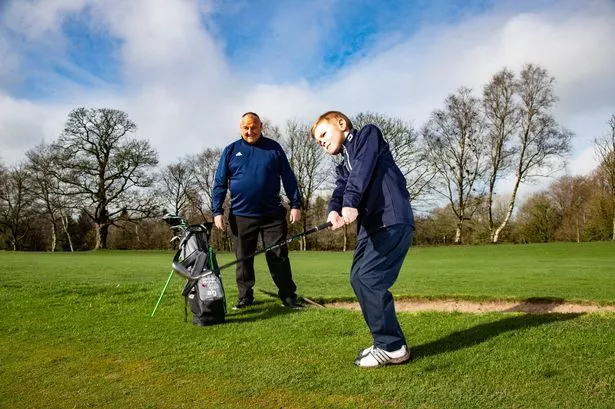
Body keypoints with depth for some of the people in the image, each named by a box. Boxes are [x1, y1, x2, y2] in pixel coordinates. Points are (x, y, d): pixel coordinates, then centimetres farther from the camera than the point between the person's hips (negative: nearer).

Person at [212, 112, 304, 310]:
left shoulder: (274, 148, 4)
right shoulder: (231, 151, 4)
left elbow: (288, 178, 5)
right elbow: (220, 183, 4)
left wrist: (296, 204, -1)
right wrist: (217, 211, -3)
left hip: (272, 214, -1)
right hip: (242, 216, 1)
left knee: (279, 257, 2)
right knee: (243, 259, 10)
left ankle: (288, 296, 9)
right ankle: (245, 297, 23)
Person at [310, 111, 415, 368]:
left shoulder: (368, 134, 7)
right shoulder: (343, 167, 26)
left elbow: (363, 169, -13)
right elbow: (340, 190, 5)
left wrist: (350, 204, -27)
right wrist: (334, 210, -19)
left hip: (392, 220, -9)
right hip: (370, 225, 9)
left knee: (368, 278, -15)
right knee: (358, 278, 6)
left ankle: (392, 348, -4)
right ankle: (387, 342, 17)